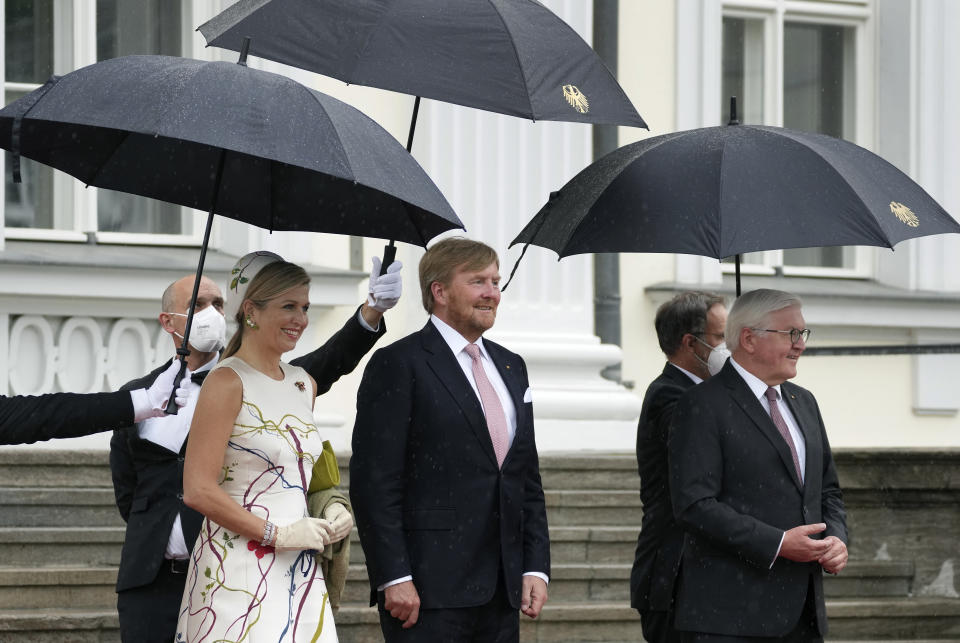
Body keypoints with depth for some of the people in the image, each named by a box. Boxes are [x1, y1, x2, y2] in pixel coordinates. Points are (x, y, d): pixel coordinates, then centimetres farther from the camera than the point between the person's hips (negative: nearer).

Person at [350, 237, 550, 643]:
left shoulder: (510, 367, 18)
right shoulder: (398, 365, -4)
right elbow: (374, 483, -10)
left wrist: (535, 566, 9)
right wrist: (394, 578, -17)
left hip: (500, 593, 7)